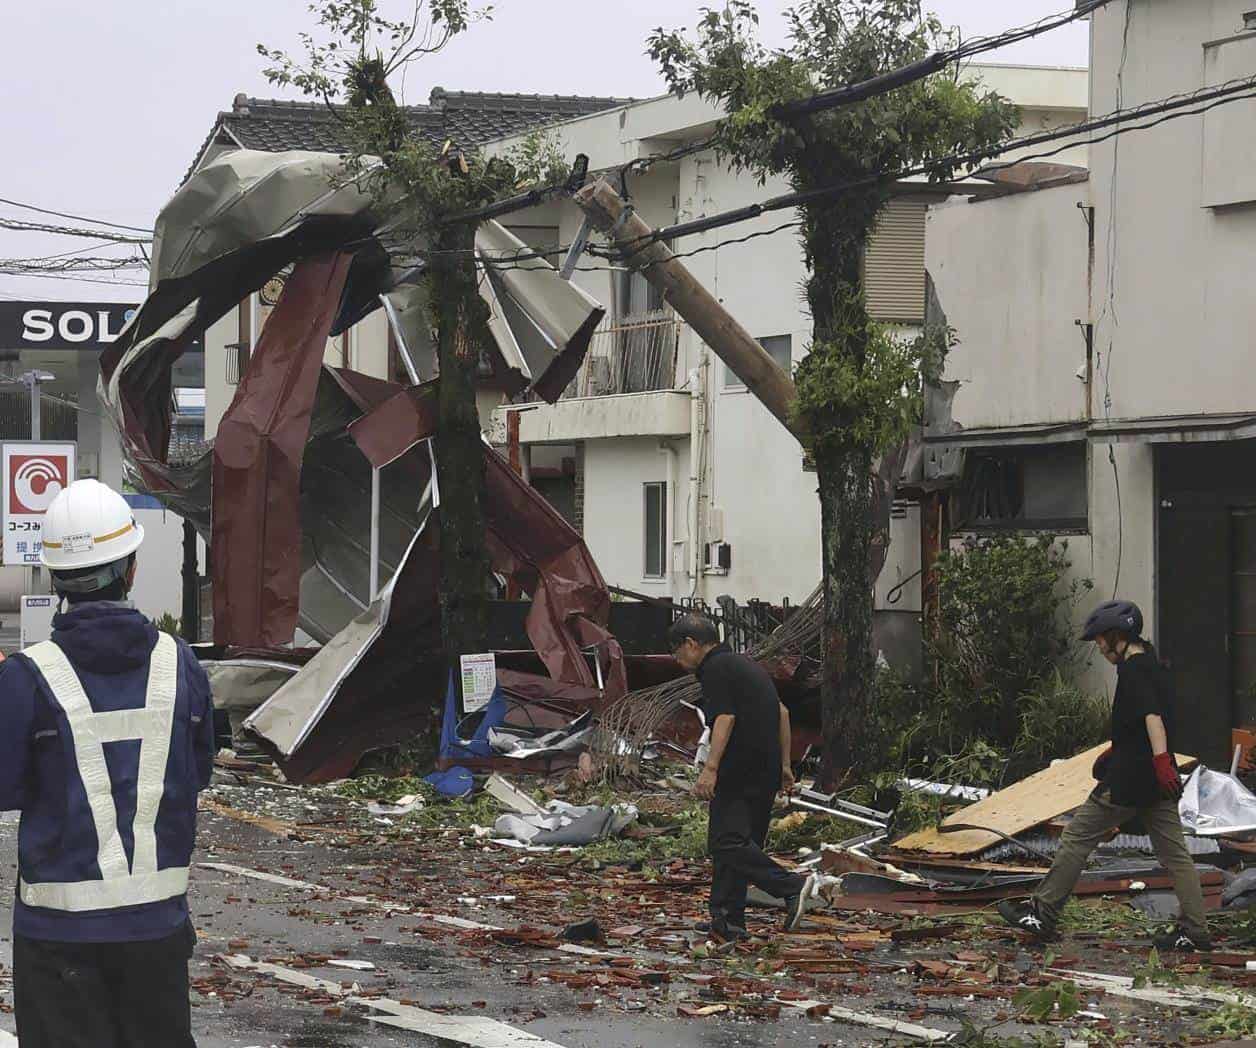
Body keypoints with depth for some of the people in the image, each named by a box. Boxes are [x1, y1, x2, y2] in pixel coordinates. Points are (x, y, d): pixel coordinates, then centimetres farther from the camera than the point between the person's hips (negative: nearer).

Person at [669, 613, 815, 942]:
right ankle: (728, 922, 10)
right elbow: (782, 712, 24)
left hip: (739, 771, -9)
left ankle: (790, 886, -25)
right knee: (740, 843, 11)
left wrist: (710, 769, -26)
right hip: (767, 773, 9)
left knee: (727, 842, -13)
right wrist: (785, 764, 25)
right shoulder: (745, 664, 21)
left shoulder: (716, 668, -8)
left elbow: (725, 718, -20)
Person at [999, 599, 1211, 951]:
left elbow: (1152, 715, -26)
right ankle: (1195, 931, 3)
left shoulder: (1132, 669, -12)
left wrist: (1161, 759, -36)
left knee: (1077, 837, 0)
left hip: (1129, 779, -9)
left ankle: (1043, 913, 4)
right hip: (1158, 781, 9)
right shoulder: (1156, 668, 16)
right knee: (1174, 853, 6)